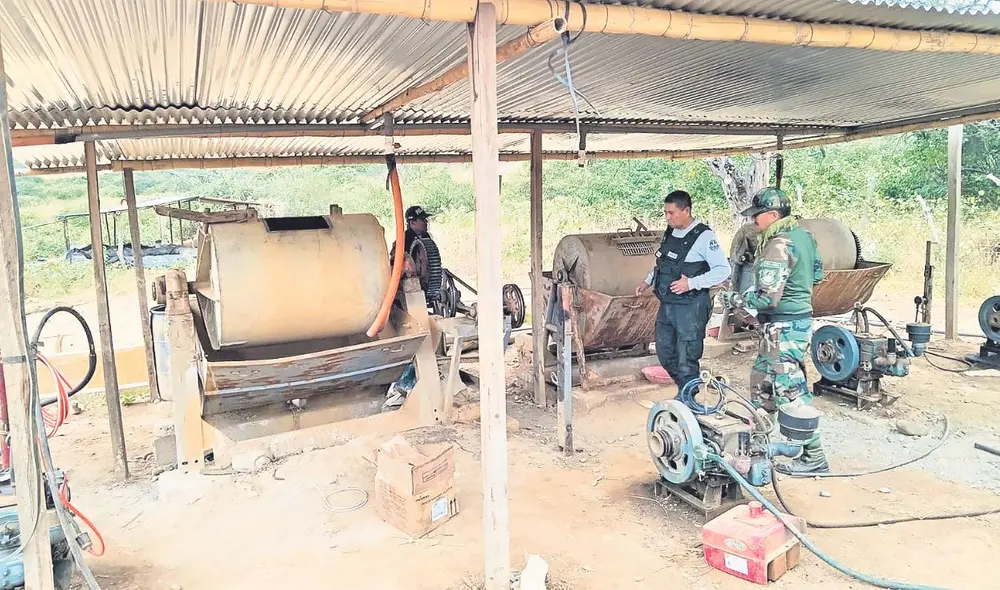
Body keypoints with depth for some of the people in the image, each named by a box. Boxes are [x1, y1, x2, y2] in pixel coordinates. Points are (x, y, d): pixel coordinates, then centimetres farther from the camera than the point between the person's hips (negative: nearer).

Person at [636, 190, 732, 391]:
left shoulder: (703, 236, -14)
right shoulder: (670, 233, 9)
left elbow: (723, 269, -17)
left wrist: (691, 283, -24)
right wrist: (648, 282, 14)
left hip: (691, 308, -8)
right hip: (666, 305, 8)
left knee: (686, 361, -1)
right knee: (665, 354, 17)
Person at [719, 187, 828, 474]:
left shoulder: (778, 245, -22)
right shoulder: (804, 234, 8)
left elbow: (767, 298, -24)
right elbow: (817, 272, 22)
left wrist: (733, 299, -11)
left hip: (783, 327, -10)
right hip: (801, 318, 10)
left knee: (790, 391, -2)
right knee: (762, 379, 20)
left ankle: (814, 456, 7)